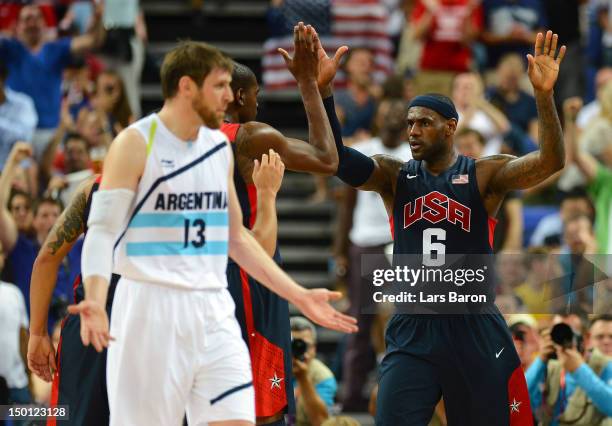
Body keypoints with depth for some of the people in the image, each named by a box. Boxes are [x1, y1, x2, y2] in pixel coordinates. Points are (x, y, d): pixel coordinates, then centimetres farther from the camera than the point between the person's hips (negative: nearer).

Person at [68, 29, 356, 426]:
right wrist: (95, 301, -28)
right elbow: (102, 230, -11)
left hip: (213, 313, 6)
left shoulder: (220, 146, 14)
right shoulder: (136, 144, -6)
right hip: (153, 308, -6)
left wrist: (299, 296, 19)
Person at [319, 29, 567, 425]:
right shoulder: (394, 176, 5)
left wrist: (544, 95, -34)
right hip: (412, 333, 2)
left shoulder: (485, 175, -2)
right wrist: (321, 91, -25)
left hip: (475, 332, -1)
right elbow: (334, 157, -10)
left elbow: (550, 162, -17)